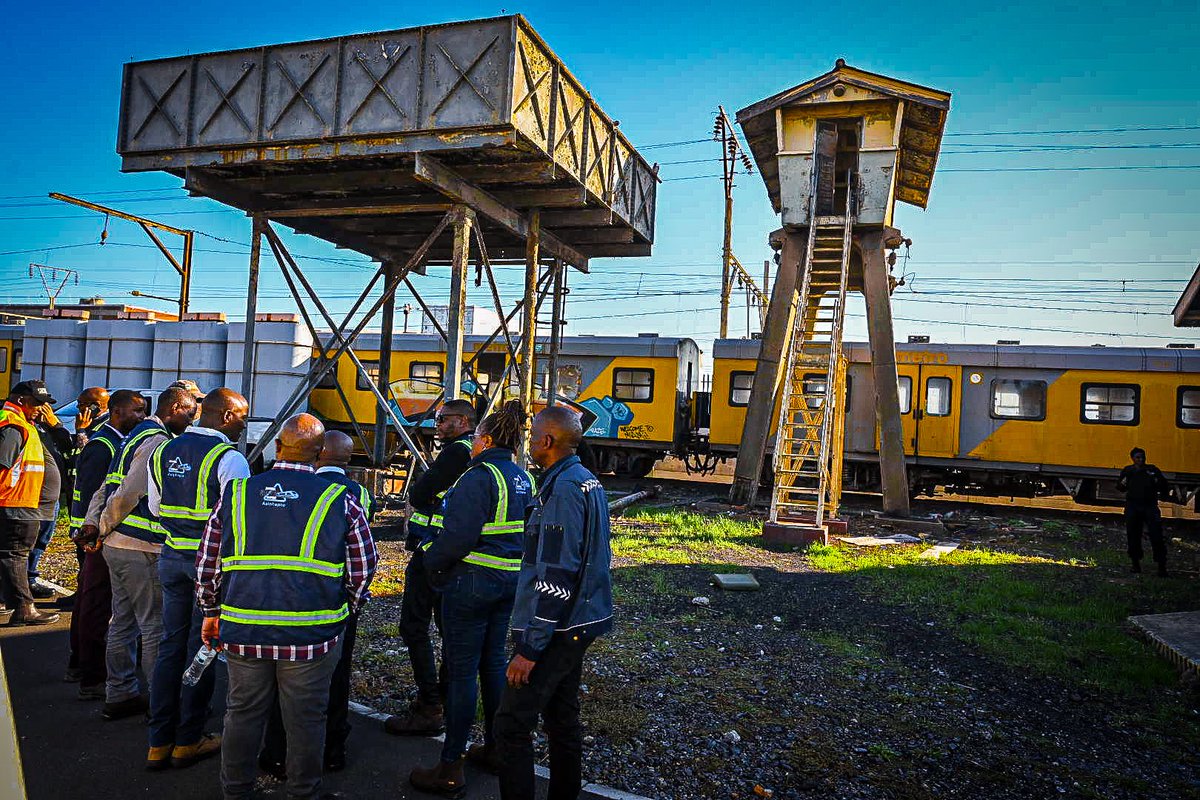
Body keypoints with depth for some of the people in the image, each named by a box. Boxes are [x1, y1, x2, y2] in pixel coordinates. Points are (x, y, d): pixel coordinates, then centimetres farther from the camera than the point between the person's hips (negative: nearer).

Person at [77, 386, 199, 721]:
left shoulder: (137, 436, 17)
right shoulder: (158, 442, -15)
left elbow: (107, 487, 15)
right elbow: (128, 493, -19)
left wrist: (93, 523, 6)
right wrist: (103, 529, -5)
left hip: (118, 545, 10)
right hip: (142, 549, -10)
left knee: (123, 622, 16)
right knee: (155, 626, -2)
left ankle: (120, 695, 25)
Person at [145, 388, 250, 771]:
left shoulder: (164, 451, 8)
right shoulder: (228, 457, -16)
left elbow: (155, 507, 17)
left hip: (172, 557, 7)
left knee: (171, 645, 14)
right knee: (201, 648, 5)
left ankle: (159, 742, 21)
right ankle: (188, 741, 17)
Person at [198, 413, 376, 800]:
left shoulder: (235, 493, 2)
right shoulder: (342, 501, -6)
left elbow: (207, 563, 8)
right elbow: (363, 568, -1)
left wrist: (211, 611, 22)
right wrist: (345, 609, 15)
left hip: (244, 630, 3)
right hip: (312, 636, -2)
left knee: (243, 713, 20)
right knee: (305, 719, 12)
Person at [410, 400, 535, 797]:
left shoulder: (478, 477, -18)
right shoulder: (523, 478, 8)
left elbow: (459, 534, -22)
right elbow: (527, 530, 15)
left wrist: (432, 562, -6)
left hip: (471, 581, -8)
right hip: (511, 581, 8)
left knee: (461, 670, 0)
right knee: (493, 661, 19)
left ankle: (450, 768, 9)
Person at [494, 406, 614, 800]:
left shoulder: (563, 489, -21)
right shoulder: (589, 481, 10)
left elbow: (555, 579, -25)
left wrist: (530, 647, -21)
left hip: (555, 630, -10)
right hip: (579, 623, 10)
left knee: (511, 725, -3)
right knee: (562, 717, 19)